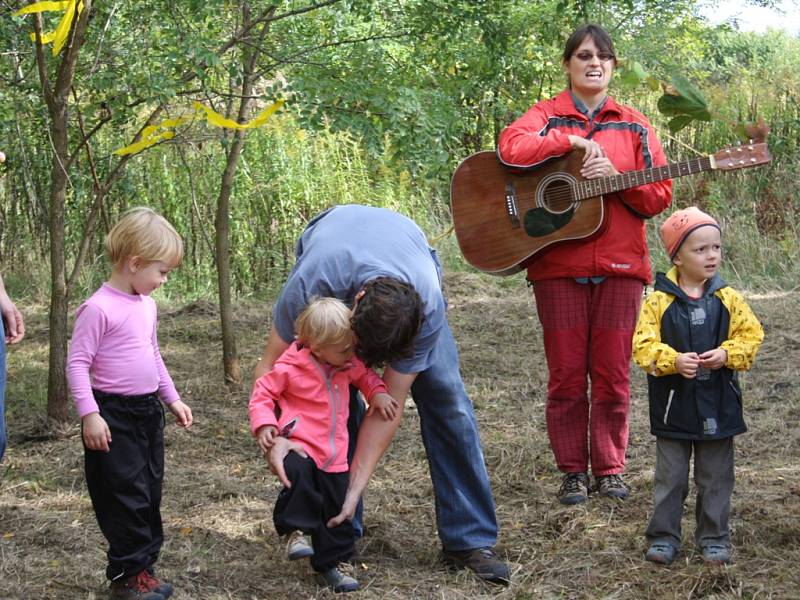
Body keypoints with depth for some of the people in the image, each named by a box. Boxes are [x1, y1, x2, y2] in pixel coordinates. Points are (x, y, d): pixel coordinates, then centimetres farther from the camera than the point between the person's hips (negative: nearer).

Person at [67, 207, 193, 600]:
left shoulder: (147, 305, 9)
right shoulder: (99, 308, -18)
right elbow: (77, 363, -17)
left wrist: (172, 398, 22)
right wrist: (89, 414, -22)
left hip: (148, 411, 8)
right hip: (114, 416, -8)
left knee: (150, 491, 13)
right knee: (126, 494, -4)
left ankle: (144, 565, 23)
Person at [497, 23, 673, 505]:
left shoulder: (634, 126, 11)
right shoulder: (547, 116, 6)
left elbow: (660, 195, 5)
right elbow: (511, 148, -16)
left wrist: (617, 178, -12)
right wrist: (575, 141, -15)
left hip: (620, 265, 2)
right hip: (558, 265, -1)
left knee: (613, 374, 3)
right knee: (567, 375, 1)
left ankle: (610, 468, 14)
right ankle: (573, 470, 12)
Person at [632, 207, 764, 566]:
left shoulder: (727, 299, 0)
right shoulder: (659, 301, -7)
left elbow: (751, 335, 1)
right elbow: (644, 345, -10)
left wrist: (727, 355, -16)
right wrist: (673, 361, -25)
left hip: (718, 405, 2)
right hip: (673, 405, -2)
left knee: (716, 478, 10)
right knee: (670, 477, 8)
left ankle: (714, 538, 22)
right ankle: (664, 537, 18)